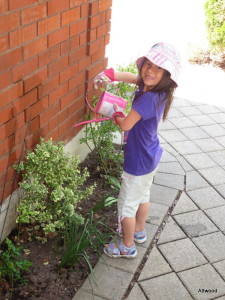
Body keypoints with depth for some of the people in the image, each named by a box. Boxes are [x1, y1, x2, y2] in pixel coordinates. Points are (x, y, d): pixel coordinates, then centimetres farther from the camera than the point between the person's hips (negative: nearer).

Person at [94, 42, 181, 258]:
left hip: (139, 161, -9)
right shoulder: (151, 87, -7)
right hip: (150, 156, 9)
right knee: (143, 195, 27)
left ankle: (127, 246, 31)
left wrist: (117, 117, -4)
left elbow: (126, 125, -28)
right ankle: (139, 232, 50)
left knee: (126, 204, 10)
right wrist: (109, 75, -12)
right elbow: (131, 77, 8)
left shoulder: (149, 98, -33)